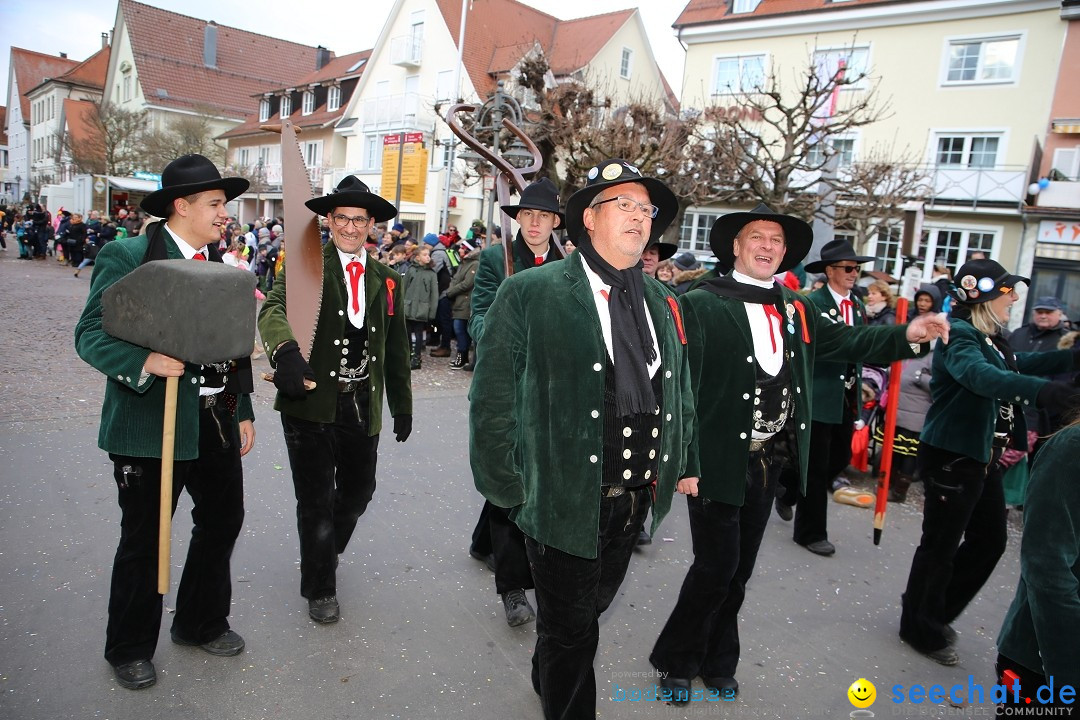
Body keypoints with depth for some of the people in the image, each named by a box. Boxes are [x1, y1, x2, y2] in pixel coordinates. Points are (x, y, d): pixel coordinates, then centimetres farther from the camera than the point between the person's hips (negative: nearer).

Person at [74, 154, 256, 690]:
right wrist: (146, 360, -31)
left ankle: (201, 624, 40)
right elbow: (90, 334, -14)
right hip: (153, 424, -6)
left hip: (216, 420, 7)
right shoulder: (126, 257, -10)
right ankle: (129, 648, 32)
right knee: (144, 539, 8)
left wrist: (243, 410, 13)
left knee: (223, 519, 17)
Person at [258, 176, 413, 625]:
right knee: (316, 500, 6)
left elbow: (396, 349, 13)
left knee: (358, 491, 16)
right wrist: (285, 351, -43)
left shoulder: (387, 280, 9)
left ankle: (326, 553, 47)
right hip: (311, 401, -4)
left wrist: (402, 406, 14)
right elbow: (273, 308, -23)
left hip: (363, 405, 4)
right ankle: (320, 587, 27)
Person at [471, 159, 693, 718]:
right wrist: (510, 489, -9)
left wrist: (672, 469, 9)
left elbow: (680, 396, 13)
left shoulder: (663, 304, 7)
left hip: (635, 504, 6)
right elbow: (493, 401, -11)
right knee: (569, 630, 13)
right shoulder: (530, 294, -11)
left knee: (589, 612, 26)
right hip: (565, 502, -6)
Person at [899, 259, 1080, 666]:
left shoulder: (992, 338, 11)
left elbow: (1019, 365, 29)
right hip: (952, 455, -10)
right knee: (941, 545, 3)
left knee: (990, 540, 18)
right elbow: (980, 375, -39)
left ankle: (936, 612, 35)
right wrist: (1039, 389, -53)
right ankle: (921, 629, 22)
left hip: (982, 455, 10)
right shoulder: (960, 335, -19)